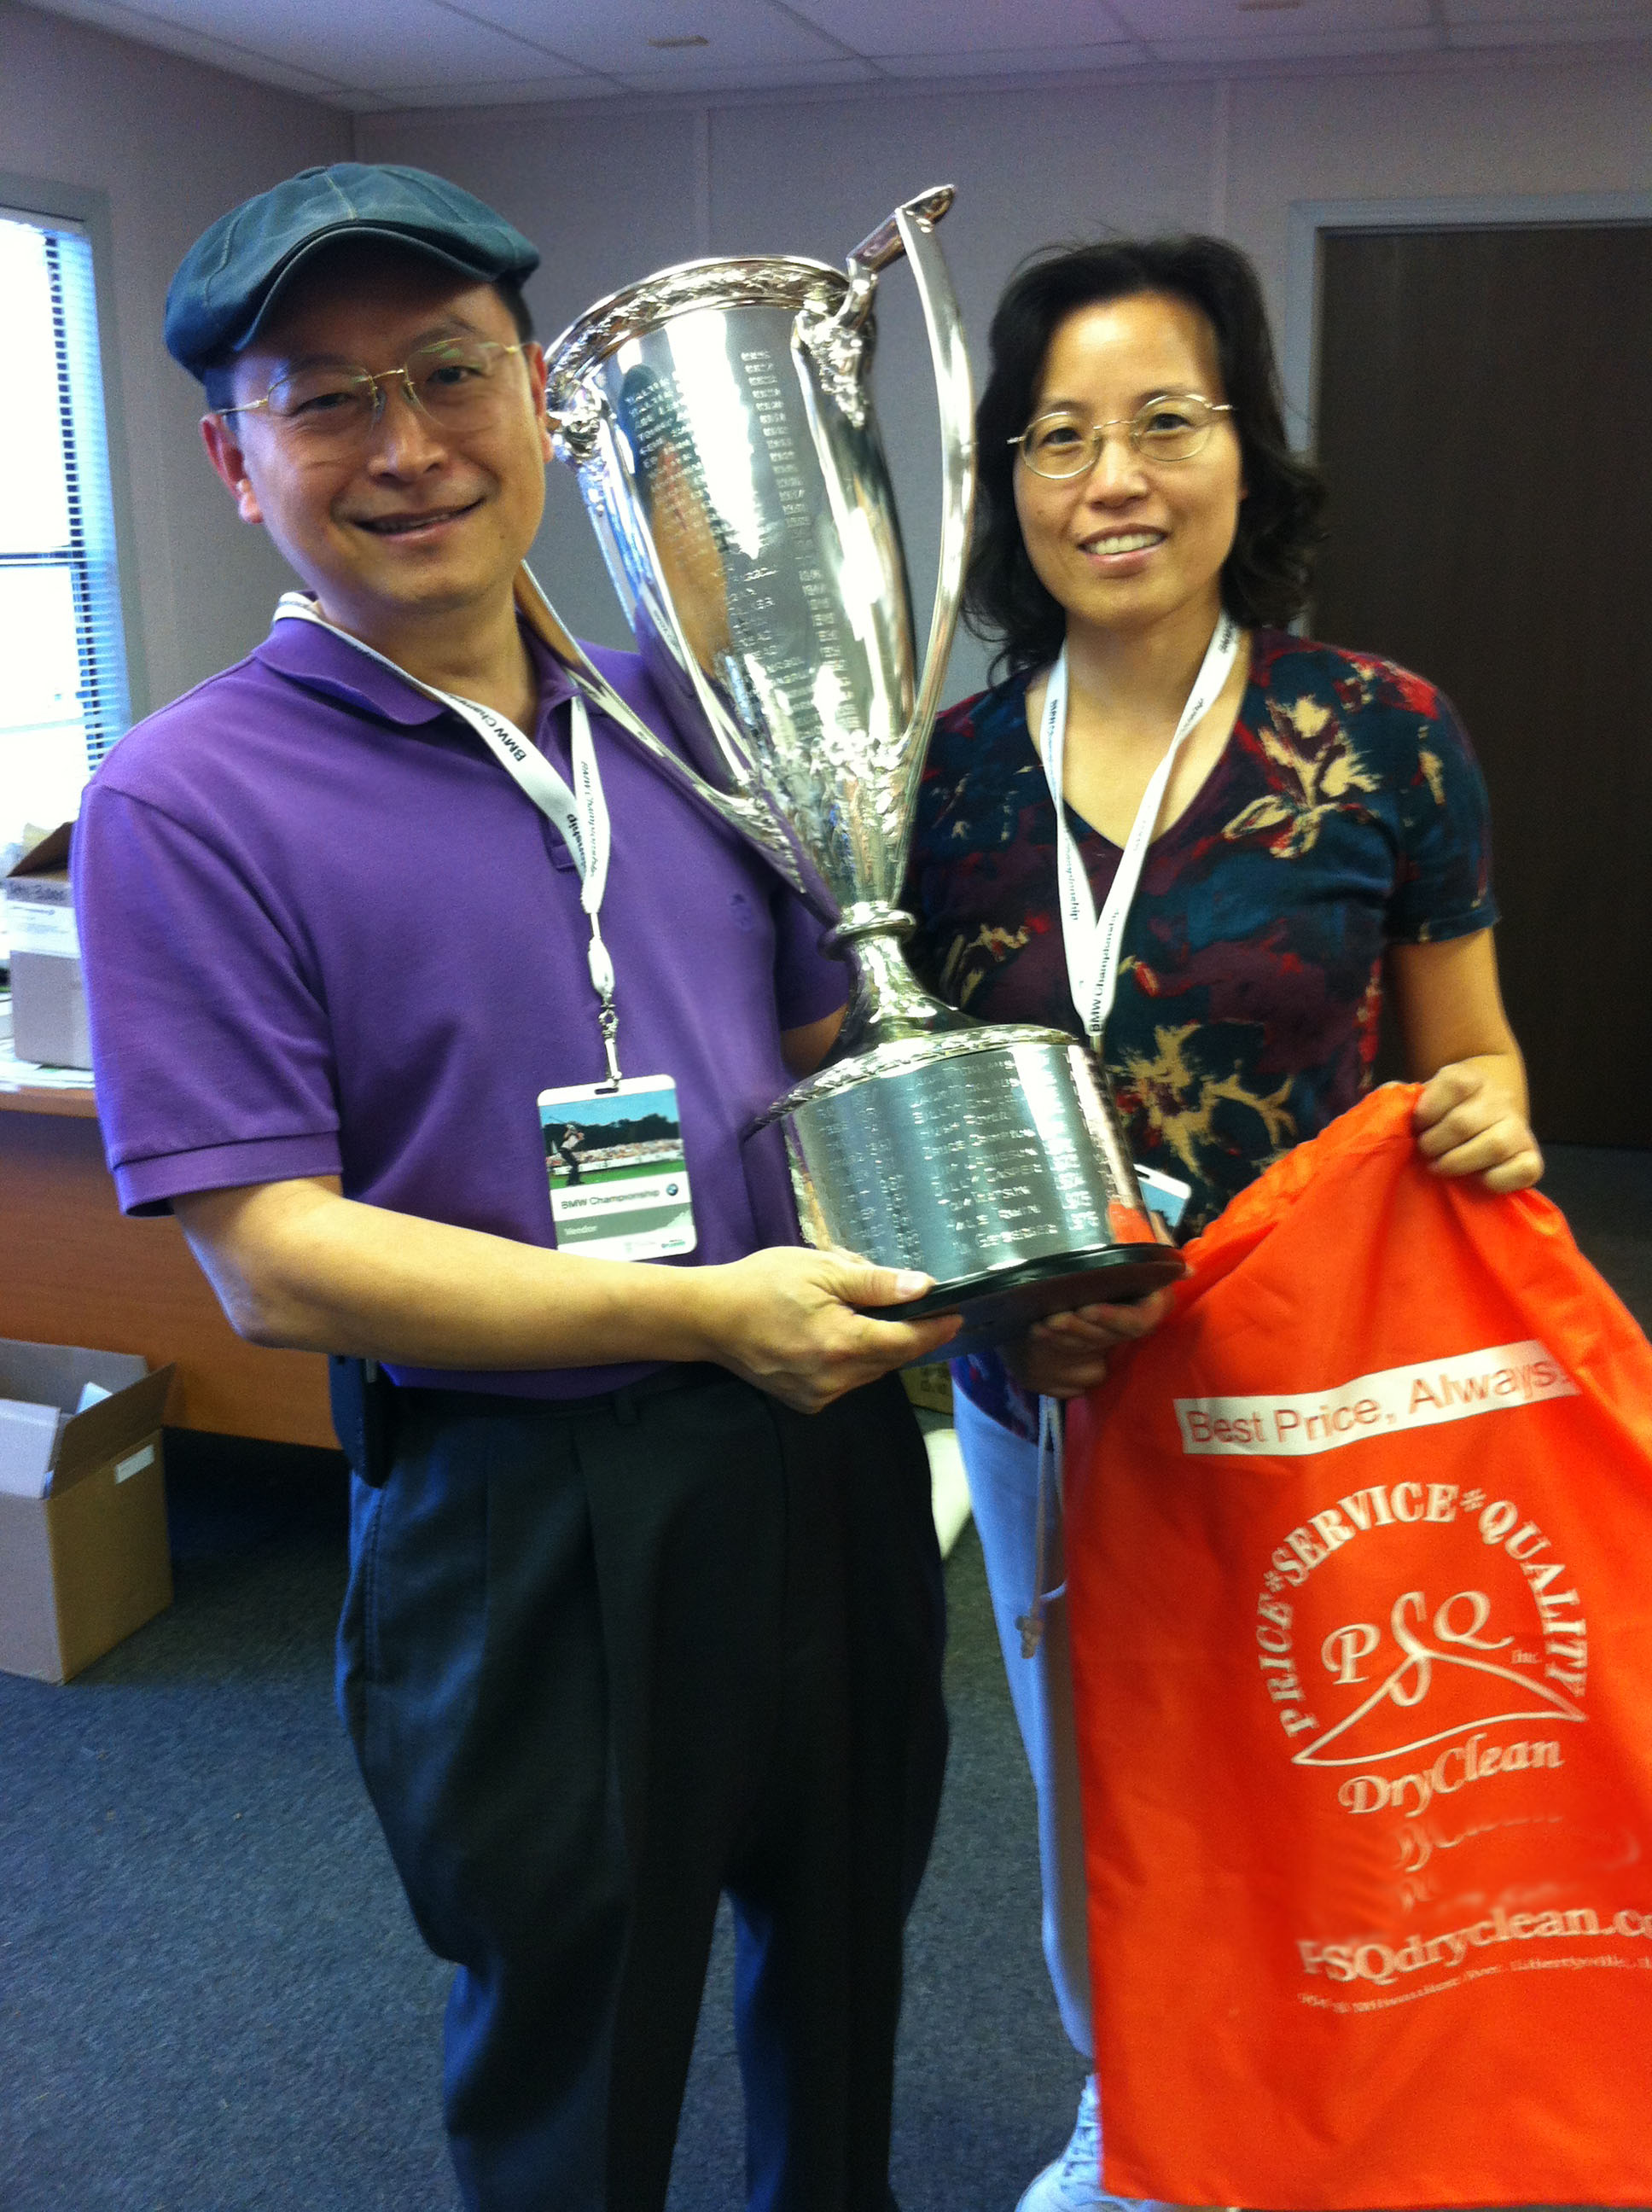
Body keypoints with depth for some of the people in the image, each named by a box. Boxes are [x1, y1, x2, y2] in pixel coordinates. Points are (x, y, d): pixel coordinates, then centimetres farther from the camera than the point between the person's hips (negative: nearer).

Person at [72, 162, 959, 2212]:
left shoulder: (672, 725, 4)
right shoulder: (187, 800, -13)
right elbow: (271, 1261, -18)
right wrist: (701, 1312, -23)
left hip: (823, 1452, 6)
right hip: (526, 1525, -5)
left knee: (842, 1957, 28)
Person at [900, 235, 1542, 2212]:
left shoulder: (1379, 737, -9)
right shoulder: (942, 765, -4)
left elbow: (1467, 1054, 1)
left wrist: (1491, 1121, -21)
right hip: (1044, 1400, 3)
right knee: (1088, 1807, 22)